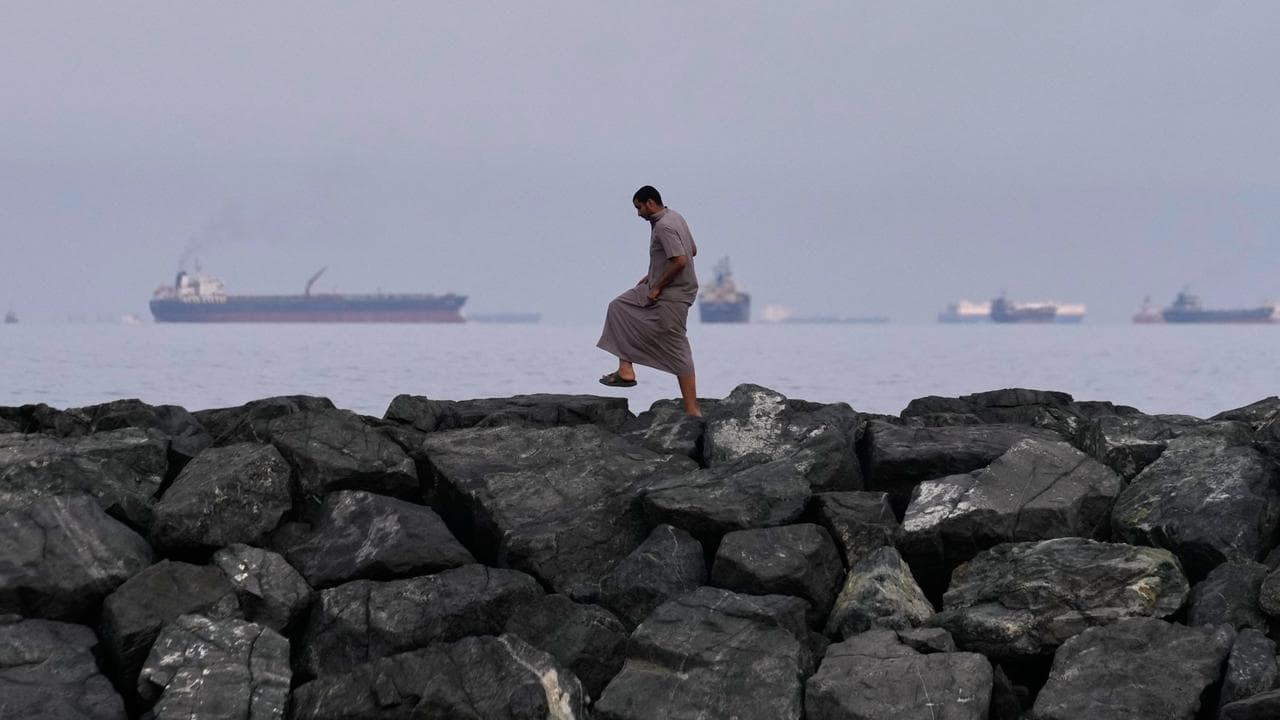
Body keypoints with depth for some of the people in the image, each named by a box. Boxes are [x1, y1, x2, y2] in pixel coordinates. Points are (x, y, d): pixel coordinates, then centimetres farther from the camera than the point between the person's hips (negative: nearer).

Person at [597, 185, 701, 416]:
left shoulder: (664, 227, -21)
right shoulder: (675, 218, 10)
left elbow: (680, 260, -30)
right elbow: (692, 250, 19)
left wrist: (658, 286, -18)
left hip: (670, 296, -11)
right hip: (661, 288, 11)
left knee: (678, 352, -6)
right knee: (619, 307, 15)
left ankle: (692, 411, -3)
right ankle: (626, 371, 8)